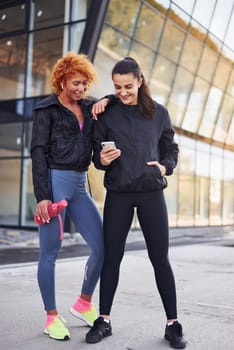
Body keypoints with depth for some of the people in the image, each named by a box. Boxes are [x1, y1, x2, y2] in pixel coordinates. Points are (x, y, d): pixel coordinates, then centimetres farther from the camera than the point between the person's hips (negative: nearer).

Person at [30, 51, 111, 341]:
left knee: (103, 246, 2)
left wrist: (107, 101, -1)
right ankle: (52, 317, 15)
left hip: (79, 186, 6)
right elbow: (38, 152, -7)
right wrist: (42, 195, -15)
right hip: (54, 183, -6)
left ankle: (84, 303, 23)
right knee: (49, 253, 0)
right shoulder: (47, 109, 0)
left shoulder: (88, 108, 15)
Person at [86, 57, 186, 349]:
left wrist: (165, 167, -8)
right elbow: (97, 156, 6)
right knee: (111, 257, 5)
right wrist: (102, 160, -16)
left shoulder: (158, 113, 5)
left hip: (151, 194, 0)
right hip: (118, 195, 0)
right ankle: (104, 321, 19)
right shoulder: (107, 115, 3)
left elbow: (171, 149, 12)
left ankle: (172, 324, 15)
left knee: (160, 258, 3)